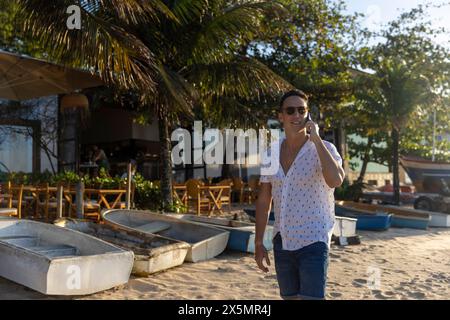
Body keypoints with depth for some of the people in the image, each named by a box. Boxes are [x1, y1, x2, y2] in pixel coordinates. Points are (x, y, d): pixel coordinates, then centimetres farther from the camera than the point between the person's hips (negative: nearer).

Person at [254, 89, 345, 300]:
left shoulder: (323, 148, -7)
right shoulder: (271, 152, 4)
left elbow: (336, 180, -29)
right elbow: (264, 200, 9)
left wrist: (316, 139, -22)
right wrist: (258, 243, 8)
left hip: (313, 241, -4)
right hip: (282, 242, 5)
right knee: (289, 297, 14)